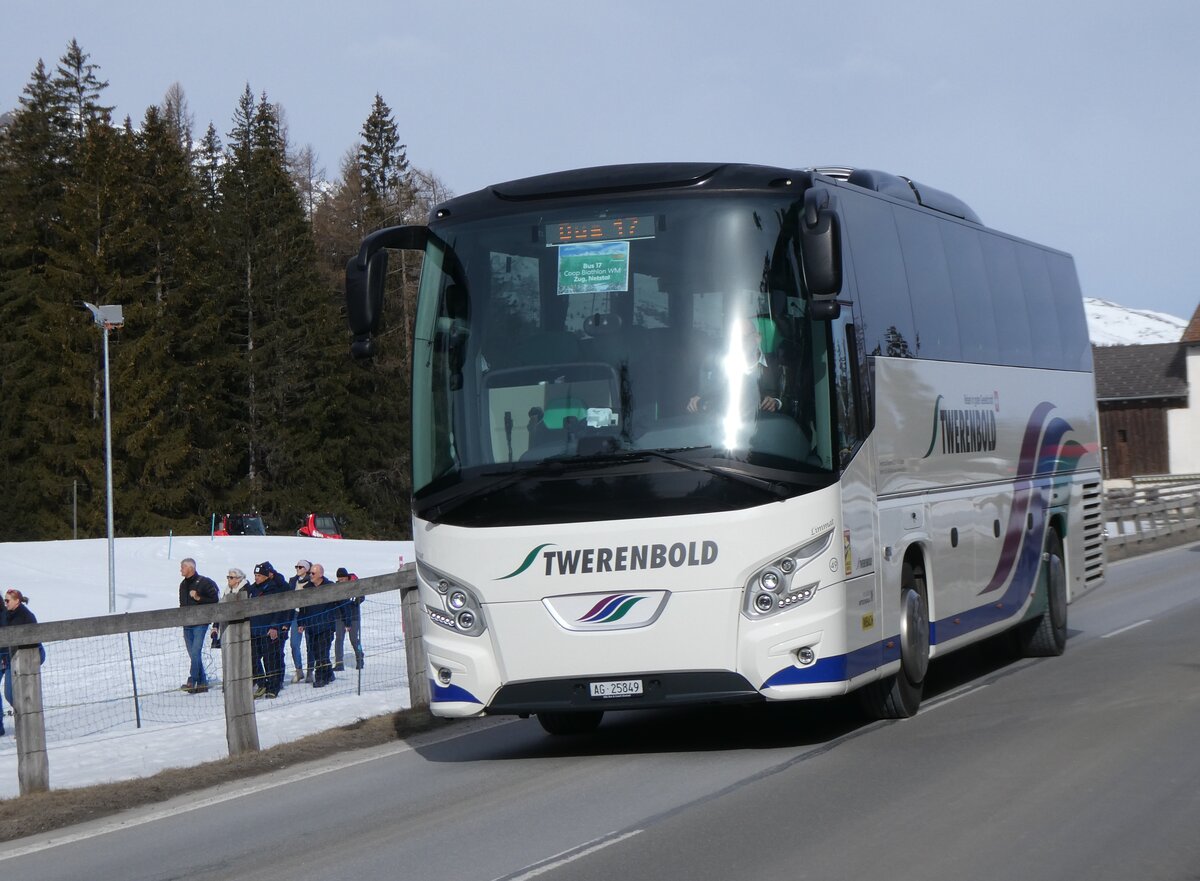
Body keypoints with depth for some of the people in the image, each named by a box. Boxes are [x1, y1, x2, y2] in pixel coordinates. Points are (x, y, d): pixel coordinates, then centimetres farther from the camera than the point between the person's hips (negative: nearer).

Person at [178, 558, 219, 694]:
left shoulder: (204, 582, -6)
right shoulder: (183, 585, 16)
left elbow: (214, 600, -9)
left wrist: (199, 598, -18)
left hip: (200, 623, -7)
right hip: (187, 625, 7)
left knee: (196, 652, -14)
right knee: (193, 654, 6)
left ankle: (192, 681, -19)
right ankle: (202, 682, 11)